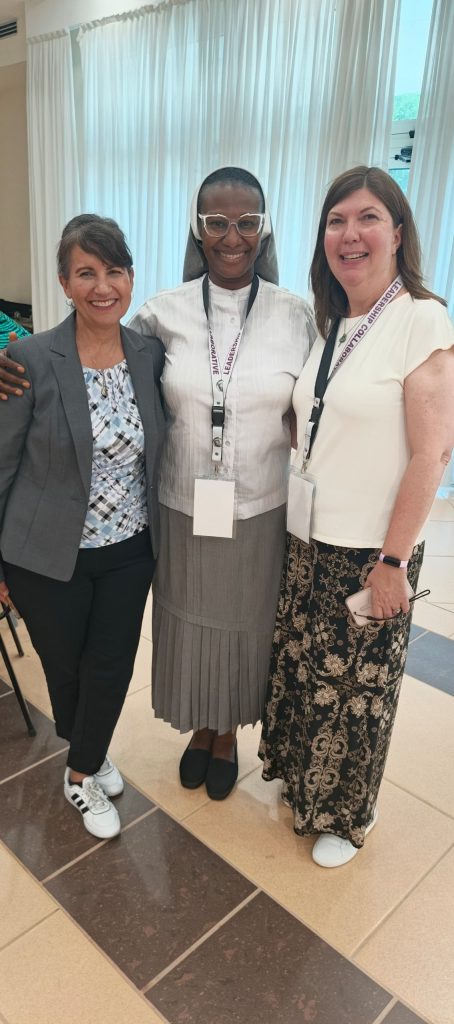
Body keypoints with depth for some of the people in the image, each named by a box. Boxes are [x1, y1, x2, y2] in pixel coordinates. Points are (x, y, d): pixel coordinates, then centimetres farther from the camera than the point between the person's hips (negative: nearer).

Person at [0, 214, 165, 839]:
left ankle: (83, 772, 41)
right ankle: (88, 757, 48)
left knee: (111, 669, 12)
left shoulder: (151, 355, -4)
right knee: (65, 668, 16)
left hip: (130, 551, 3)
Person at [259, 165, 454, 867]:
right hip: (309, 540, 6)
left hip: (371, 550, -6)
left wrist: (392, 561, -15)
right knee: (301, 666, 20)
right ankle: (302, 775, 47)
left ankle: (346, 814, 38)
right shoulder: (331, 324, 8)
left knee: (358, 683, 12)